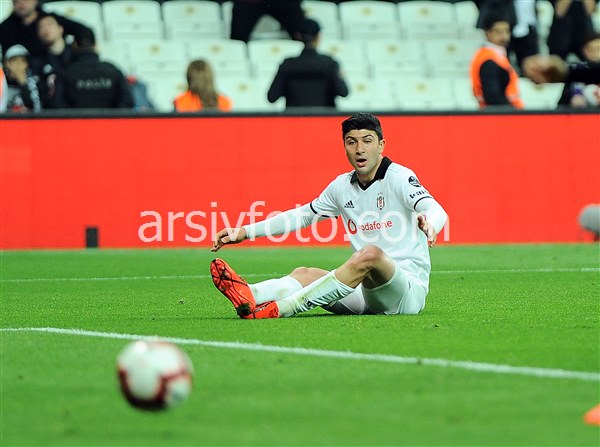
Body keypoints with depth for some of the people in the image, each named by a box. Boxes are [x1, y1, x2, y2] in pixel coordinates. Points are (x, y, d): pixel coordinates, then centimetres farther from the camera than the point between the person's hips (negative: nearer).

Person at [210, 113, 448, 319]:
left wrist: (429, 223, -49)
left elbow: (436, 211, -23)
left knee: (370, 254, -35)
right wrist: (245, 232, 20)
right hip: (365, 292, 7)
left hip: (409, 287, -7)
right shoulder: (342, 186, 14)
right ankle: (250, 295, -48)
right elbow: (302, 215, 27)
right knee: (305, 274, -14)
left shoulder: (398, 177, -6)